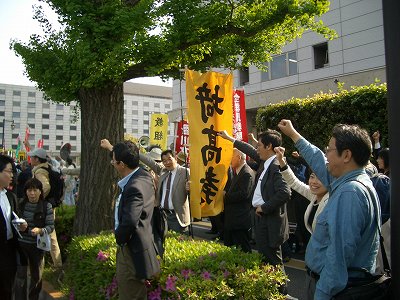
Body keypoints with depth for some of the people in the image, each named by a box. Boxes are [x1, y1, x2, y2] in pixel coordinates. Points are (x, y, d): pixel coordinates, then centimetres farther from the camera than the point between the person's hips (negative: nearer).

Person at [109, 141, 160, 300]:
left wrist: (119, 239, -17)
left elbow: (129, 221, -37)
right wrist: (112, 148, 26)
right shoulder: (144, 175, 1)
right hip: (137, 243, 10)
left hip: (132, 249, -10)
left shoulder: (134, 187, -29)